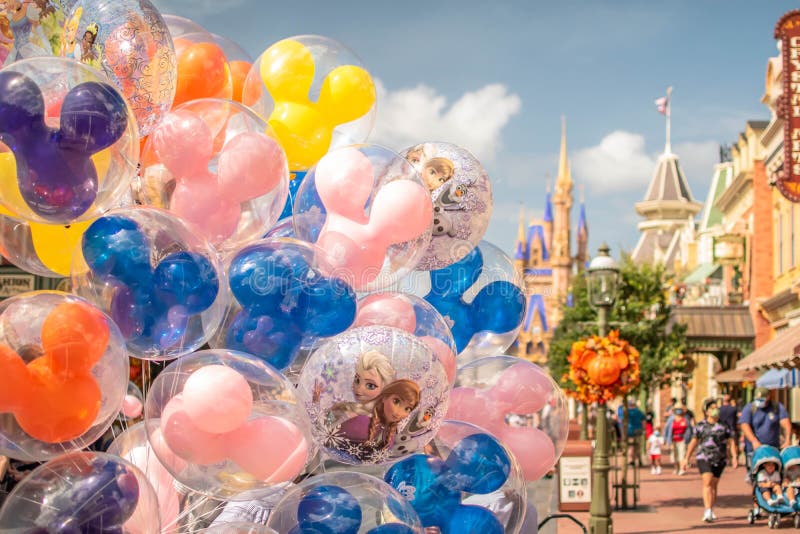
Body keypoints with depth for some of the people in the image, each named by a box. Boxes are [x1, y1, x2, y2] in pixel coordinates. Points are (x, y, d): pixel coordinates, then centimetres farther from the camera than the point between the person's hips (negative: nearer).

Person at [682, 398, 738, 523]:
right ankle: (707, 512, -25)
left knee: (714, 485, 8)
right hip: (704, 457, -2)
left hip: (719, 460, 2)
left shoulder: (723, 425, 6)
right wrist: (686, 459, 9)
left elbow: (730, 441, 5)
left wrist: (734, 457, -7)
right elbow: (693, 443, 9)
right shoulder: (701, 426, 3)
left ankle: (711, 511, 23)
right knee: (707, 482, -16)